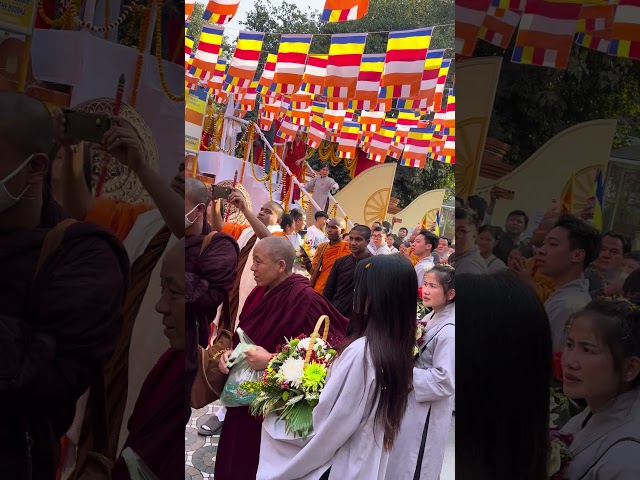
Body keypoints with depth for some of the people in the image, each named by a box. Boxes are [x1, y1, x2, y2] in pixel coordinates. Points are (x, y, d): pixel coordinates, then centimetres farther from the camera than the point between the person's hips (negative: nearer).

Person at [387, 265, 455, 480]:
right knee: (397, 462, 23)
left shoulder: (449, 332, -25)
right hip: (410, 403, 9)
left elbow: (444, 381, -25)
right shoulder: (432, 318, 3)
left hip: (426, 412, -9)